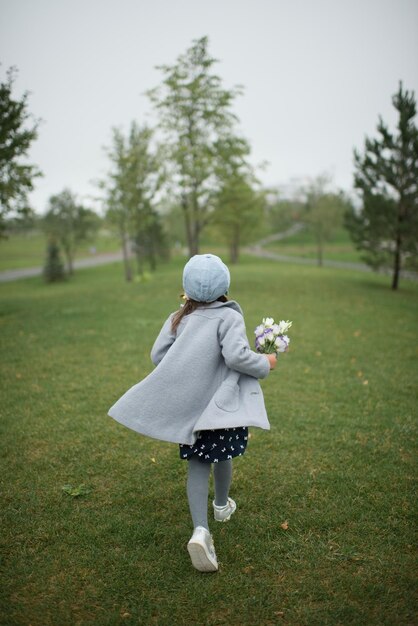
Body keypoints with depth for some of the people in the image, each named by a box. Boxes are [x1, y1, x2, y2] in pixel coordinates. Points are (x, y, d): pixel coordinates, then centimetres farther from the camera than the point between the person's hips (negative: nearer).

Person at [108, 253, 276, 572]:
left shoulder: (179, 318, 1)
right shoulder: (228, 317, -14)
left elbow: (158, 355, -1)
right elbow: (236, 356, -26)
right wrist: (265, 363, -8)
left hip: (187, 404, 3)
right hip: (223, 403, -3)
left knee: (198, 464, 9)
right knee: (222, 456, 21)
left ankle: (201, 529, -6)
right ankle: (222, 505, 46)